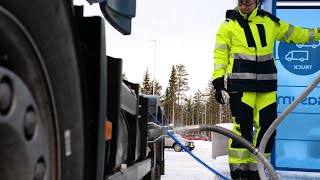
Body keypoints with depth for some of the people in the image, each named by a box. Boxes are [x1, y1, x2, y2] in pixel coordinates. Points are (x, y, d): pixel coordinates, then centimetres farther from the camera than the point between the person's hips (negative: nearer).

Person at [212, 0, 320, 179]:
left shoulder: (269, 22, 13)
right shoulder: (229, 25, 4)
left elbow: (294, 33, 24)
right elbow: (220, 55, 2)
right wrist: (218, 82, -7)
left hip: (266, 86, 4)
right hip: (240, 85, -4)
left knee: (267, 127, 1)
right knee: (243, 126, -9)